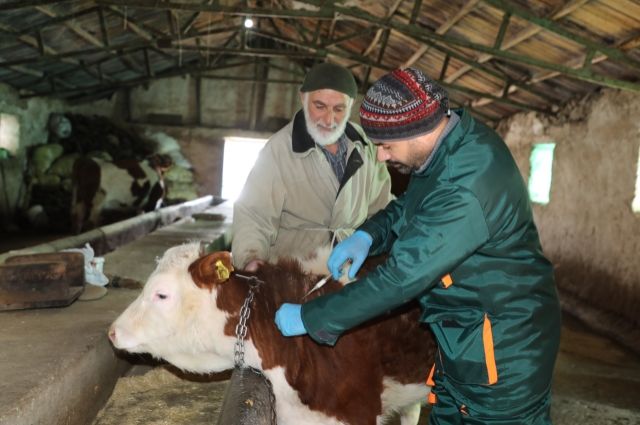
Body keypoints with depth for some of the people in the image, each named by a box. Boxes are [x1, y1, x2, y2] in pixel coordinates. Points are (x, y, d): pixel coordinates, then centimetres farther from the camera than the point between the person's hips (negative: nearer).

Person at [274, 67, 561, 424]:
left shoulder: (466, 187, -32)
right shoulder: (454, 141, -2)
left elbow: (402, 276, -31)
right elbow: (409, 206, 14)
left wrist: (309, 318, -22)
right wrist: (368, 234, -6)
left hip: (502, 345, -9)